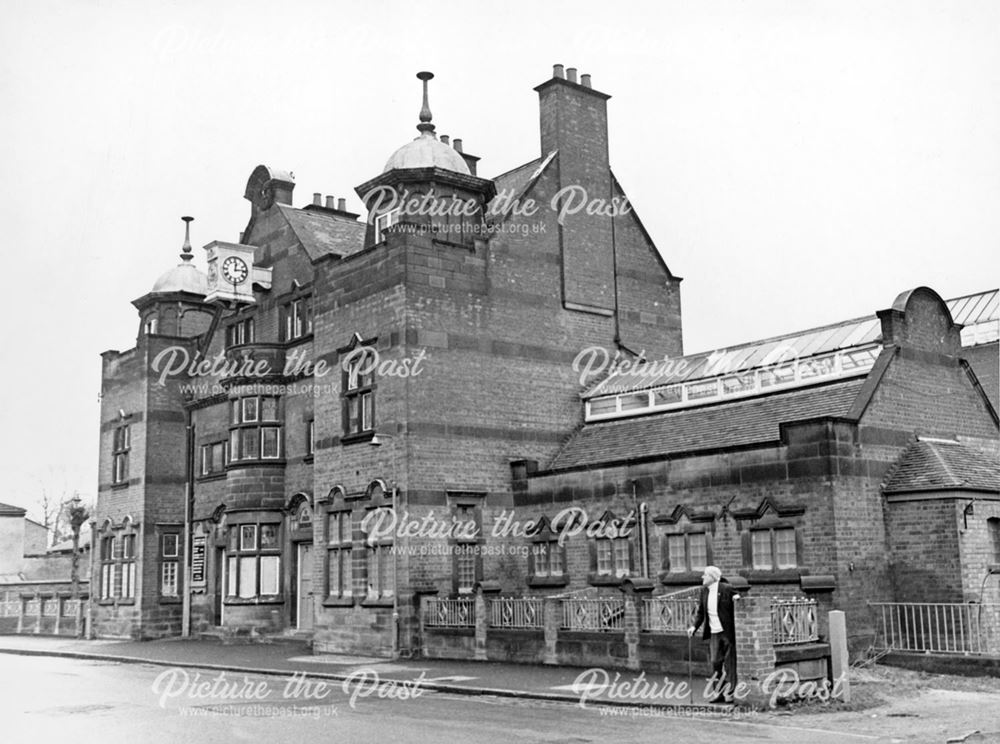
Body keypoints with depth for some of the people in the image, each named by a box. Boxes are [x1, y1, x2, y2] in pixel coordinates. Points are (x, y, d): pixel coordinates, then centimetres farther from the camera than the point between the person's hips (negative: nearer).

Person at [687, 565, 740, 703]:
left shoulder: (727, 588, -9)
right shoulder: (704, 591, 8)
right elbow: (700, 612, 13)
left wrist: (737, 598, -21)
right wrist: (694, 626, 2)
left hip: (727, 631, -5)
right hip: (714, 633, 5)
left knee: (729, 664, 1)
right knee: (715, 663, 5)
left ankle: (729, 693, 8)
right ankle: (719, 693, 13)